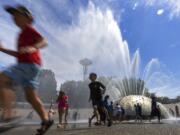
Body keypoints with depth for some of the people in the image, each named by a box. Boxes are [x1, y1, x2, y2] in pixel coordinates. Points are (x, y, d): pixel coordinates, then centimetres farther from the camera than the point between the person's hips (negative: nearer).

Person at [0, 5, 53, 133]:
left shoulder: (29, 29, 2)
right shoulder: (23, 33, 28)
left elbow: (44, 41, -16)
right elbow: (20, 54, 30)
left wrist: (33, 48, -34)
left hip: (30, 65, -9)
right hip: (26, 65, 9)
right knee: (31, 97, 6)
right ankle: (46, 120, 12)